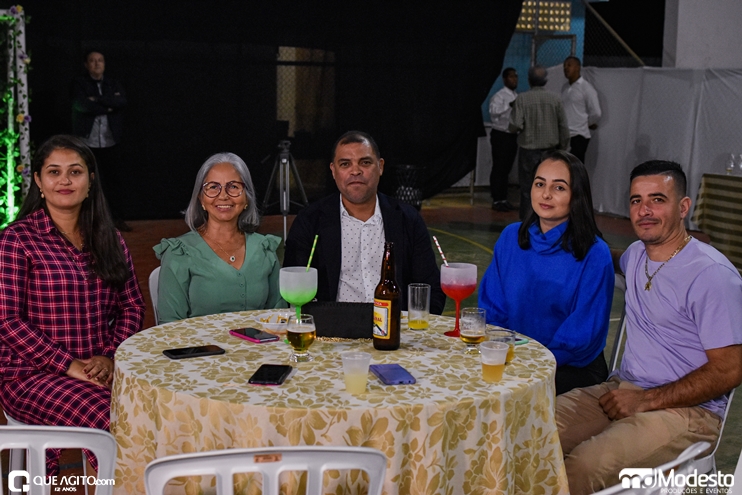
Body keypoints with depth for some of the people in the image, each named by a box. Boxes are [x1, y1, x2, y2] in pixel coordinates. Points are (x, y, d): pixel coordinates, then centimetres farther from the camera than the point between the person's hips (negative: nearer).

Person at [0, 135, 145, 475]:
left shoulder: (109, 240, 14)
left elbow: (132, 306, 13)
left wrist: (111, 356, -5)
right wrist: (69, 365, -13)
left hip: (102, 368, 5)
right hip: (32, 374, -4)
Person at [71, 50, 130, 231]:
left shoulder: (114, 84, 13)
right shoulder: (79, 83, 4)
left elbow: (122, 101, -7)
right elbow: (83, 105, -13)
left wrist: (97, 99, -12)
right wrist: (108, 105, -6)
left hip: (111, 141, 3)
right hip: (87, 142, -2)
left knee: (115, 179, 4)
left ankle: (119, 218, 12)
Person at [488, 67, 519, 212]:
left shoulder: (517, 97, 13)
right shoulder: (499, 96, -10)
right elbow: (493, 112, -27)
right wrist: (509, 105, -33)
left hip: (512, 136, 7)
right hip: (500, 135, -7)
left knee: (506, 169, 12)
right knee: (498, 168, -3)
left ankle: (503, 199, 18)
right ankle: (496, 200, 1)